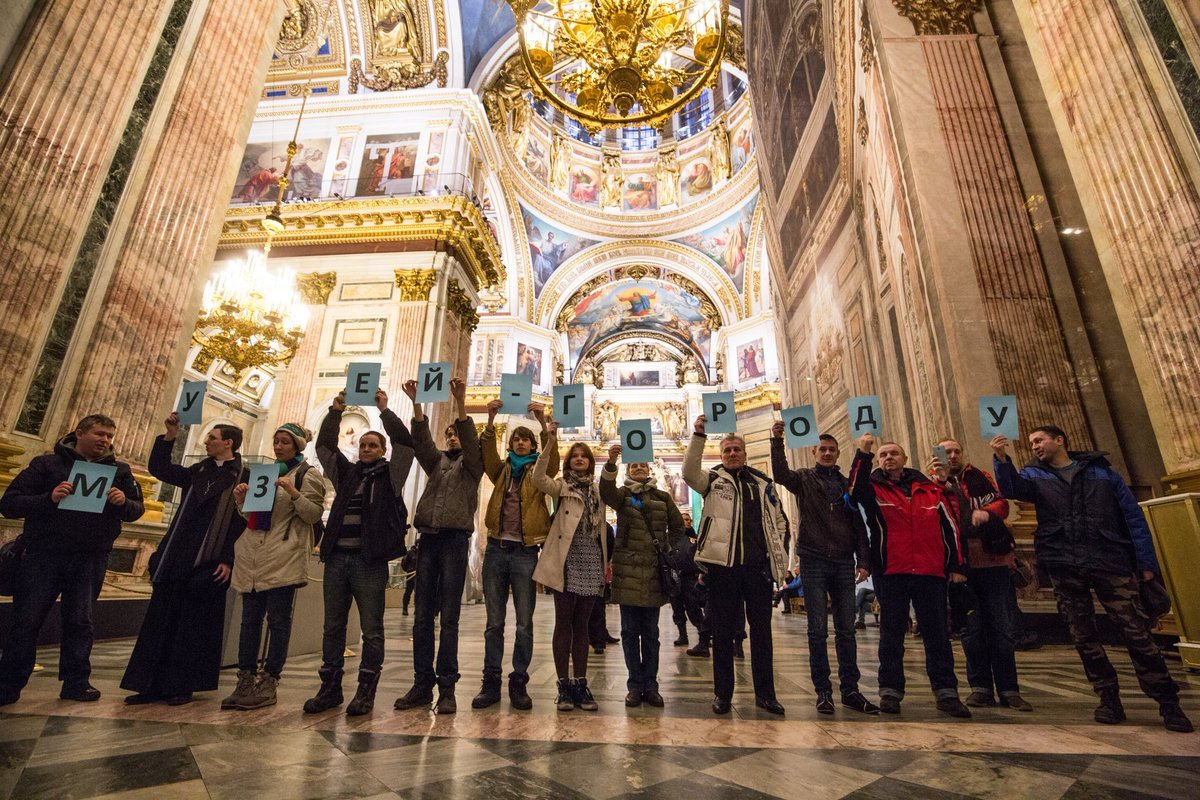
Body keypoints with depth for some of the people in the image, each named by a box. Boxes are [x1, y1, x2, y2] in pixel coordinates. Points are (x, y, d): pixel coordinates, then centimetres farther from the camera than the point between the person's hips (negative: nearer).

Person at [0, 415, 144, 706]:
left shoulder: (119, 471, 8)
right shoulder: (47, 464, 2)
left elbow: (136, 510, 7)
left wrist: (124, 502, -17)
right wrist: (49, 498, -23)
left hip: (90, 560, 2)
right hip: (43, 554, -1)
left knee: (79, 622, 7)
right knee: (26, 621, 3)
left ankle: (76, 682, 15)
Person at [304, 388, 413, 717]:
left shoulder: (389, 474, 5)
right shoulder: (346, 472, 17)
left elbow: (405, 443, -7)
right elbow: (324, 445, 14)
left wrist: (384, 410, -7)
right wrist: (335, 412, 6)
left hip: (370, 560, -5)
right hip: (336, 556, 5)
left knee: (371, 630, 2)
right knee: (333, 626, 11)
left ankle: (366, 691, 11)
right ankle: (330, 688, 23)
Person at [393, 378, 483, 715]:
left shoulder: (471, 464, 9)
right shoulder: (436, 460, 19)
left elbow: (471, 440, -10)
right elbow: (421, 440, 2)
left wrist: (459, 402, -22)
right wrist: (416, 403, -12)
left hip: (455, 539, -4)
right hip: (428, 538, 4)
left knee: (449, 619, -2)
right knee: (422, 616, 5)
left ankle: (447, 688, 4)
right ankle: (422, 685, 13)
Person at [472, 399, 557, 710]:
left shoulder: (539, 471, 7)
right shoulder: (502, 470, 12)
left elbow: (553, 460, -14)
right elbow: (487, 454, -6)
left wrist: (543, 422, -25)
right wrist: (491, 419, -20)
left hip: (525, 552, -2)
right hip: (496, 550, 2)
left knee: (524, 624, 3)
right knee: (494, 622, 9)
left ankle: (519, 683, 16)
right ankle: (491, 682, 19)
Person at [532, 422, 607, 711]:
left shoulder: (598, 490, 15)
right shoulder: (561, 486, 3)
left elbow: (602, 528, 17)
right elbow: (538, 478, -19)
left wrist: (607, 560, 9)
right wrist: (550, 443, -28)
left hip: (591, 563, 4)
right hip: (566, 561, -3)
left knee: (582, 624, 10)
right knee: (564, 623, 3)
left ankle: (581, 684, 17)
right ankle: (564, 685, 11)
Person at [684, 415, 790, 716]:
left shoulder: (763, 483, 14)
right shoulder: (713, 479, 6)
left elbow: (780, 522, 17)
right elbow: (689, 473, -16)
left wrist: (780, 558, 7)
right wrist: (698, 436, -23)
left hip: (758, 565, 3)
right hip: (724, 564, -2)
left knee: (761, 630, 9)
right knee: (723, 630, 6)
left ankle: (765, 693, 21)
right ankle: (722, 693, 18)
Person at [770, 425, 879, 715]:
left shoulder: (847, 484, 12)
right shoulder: (805, 478, 4)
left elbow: (858, 525, 10)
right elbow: (780, 474, -18)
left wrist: (864, 561, 2)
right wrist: (777, 441, -31)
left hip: (843, 563, 3)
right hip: (814, 562, -3)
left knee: (846, 630, 8)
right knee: (818, 630, 2)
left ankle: (850, 689, 18)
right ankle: (823, 690, 11)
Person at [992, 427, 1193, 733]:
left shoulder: (1101, 470, 10)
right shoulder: (1035, 475, 10)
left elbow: (1133, 516, 8)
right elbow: (1011, 488, -13)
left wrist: (1146, 562, 2)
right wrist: (1001, 459, -29)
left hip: (1111, 563, -1)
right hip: (1064, 568, 1)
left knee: (1137, 631, -2)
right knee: (1083, 636, 6)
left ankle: (1167, 702, 12)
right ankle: (1109, 698, 19)